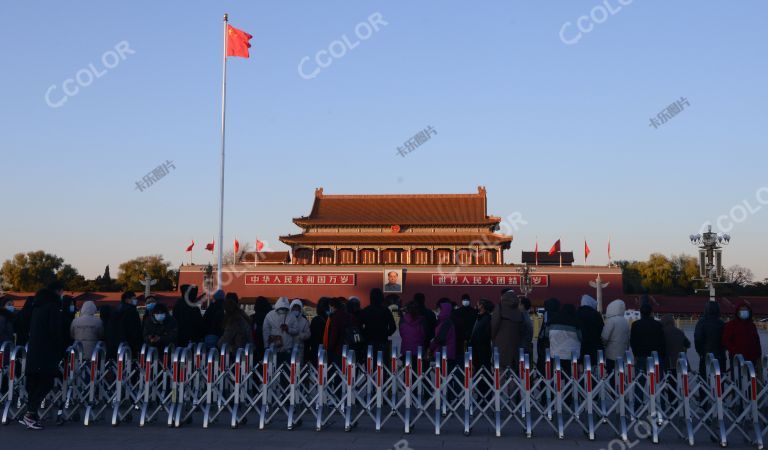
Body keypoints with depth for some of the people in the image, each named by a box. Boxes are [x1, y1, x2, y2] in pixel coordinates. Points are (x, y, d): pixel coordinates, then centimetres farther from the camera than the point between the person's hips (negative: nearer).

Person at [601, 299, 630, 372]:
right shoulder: (625, 322, 9)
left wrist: (603, 344, 6)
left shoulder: (611, 320, -12)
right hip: (622, 355, 7)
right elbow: (628, 339, 15)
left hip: (612, 355, -7)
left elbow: (604, 337, -14)